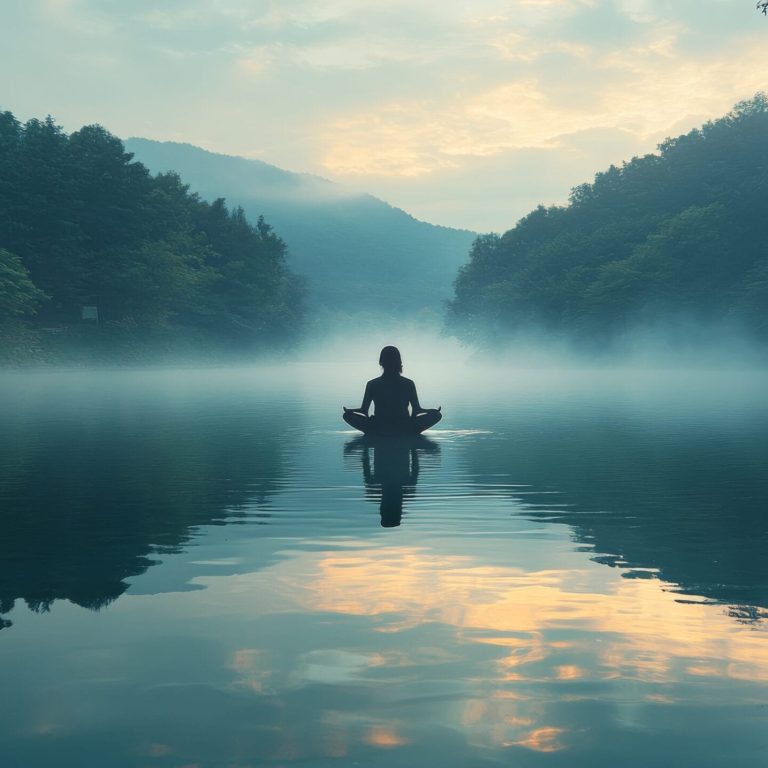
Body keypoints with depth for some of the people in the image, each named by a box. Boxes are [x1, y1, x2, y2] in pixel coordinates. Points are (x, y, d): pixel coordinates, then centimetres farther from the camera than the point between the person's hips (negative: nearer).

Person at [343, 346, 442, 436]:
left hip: (379, 430, 1)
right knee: (437, 414, 11)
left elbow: (364, 411, 1)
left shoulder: (372, 384, -3)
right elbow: (416, 410, 1)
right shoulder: (408, 384, -3)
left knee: (348, 415, 14)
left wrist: (348, 410, 19)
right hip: (404, 430, 0)